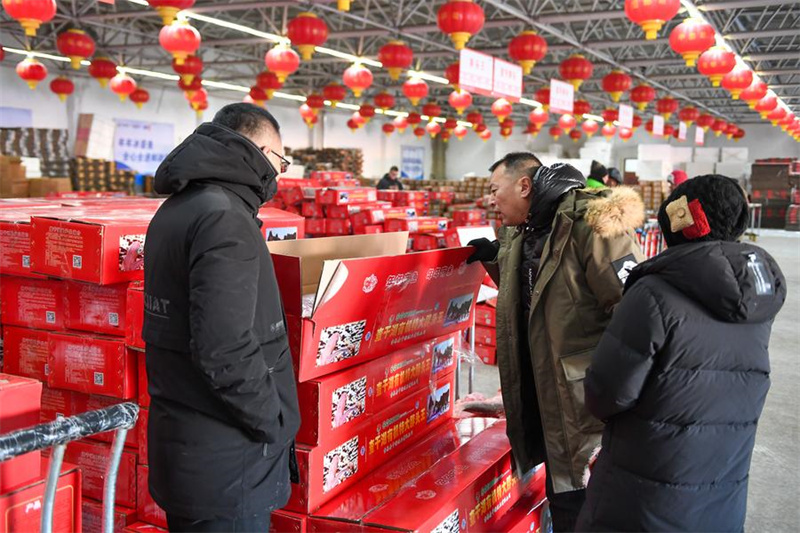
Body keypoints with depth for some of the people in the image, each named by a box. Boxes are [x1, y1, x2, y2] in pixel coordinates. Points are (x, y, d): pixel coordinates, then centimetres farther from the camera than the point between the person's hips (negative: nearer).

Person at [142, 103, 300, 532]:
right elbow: (226, 351, -28)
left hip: (180, 442, 10)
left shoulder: (175, 209, 10)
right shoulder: (224, 218, -20)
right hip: (226, 464, -9)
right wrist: (272, 423, -14)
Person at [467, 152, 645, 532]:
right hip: (543, 393, 8)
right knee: (562, 499, 20)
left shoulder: (589, 224, -19)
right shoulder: (522, 233, 9)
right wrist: (494, 259, 11)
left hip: (584, 398, -8)